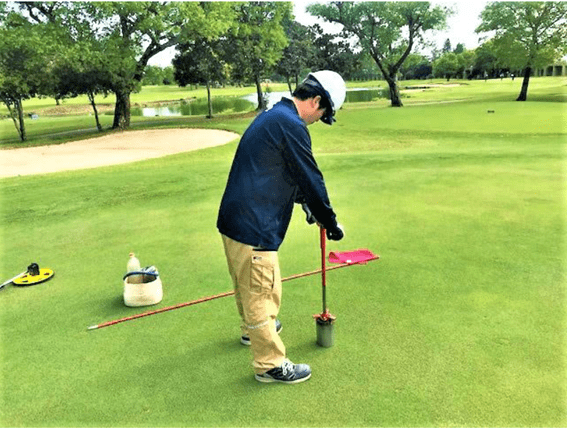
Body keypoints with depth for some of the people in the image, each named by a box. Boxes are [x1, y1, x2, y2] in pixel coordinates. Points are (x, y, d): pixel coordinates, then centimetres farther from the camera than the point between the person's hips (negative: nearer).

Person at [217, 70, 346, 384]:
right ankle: (271, 364, 21)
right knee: (261, 294, 4)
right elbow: (312, 179, -14)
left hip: (234, 220, 10)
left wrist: (303, 200, 26)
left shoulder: (271, 116, 15)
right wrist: (331, 223, -3)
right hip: (252, 228, -10)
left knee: (249, 287, 28)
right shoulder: (291, 126, -18)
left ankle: (253, 330, 51)